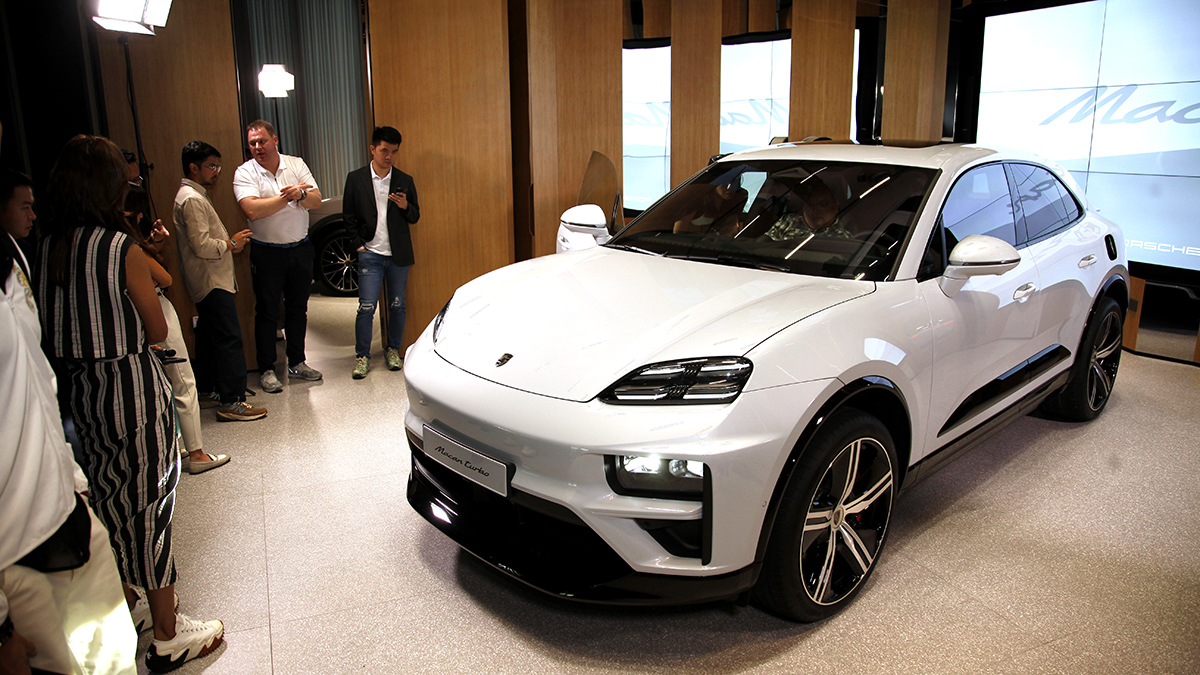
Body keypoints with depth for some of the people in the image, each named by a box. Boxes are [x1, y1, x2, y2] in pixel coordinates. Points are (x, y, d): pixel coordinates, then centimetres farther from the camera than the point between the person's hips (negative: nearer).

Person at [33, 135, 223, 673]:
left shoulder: (46, 247, 1)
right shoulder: (124, 250, -18)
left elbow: (54, 327, 7)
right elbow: (157, 331, -11)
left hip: (79, 387, 7)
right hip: (132, 384, -7)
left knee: (109, 498, 21)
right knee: (148, 502, 4)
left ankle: (129, 605, 41)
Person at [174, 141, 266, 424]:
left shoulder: (194, 195, 17)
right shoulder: (192, 199, -17)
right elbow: (201, 246, -24)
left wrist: (229, 242, 12)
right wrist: (231, 244, -10)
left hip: (206, 281, 11)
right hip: (211, 281, -11)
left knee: (210, 335, 20)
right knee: (229, 339, -12)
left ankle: (209, 387, 33)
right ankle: (231, 402, -12)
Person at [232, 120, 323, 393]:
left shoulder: (296, 164, 4)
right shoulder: (245, 173, -7)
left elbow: (316, 200, -3)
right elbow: (252, 209, -22)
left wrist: (301, 194, -24)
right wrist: (288, 197, -19)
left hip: (300, 247, 4)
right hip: (267, 253, -3)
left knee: (298, 308, 12)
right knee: (267, 312, 3)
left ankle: (297, 363, 25)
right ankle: (266, 370, 12)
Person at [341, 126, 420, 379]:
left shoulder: (405, 181, 5)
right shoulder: (356, 178, 2)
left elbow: (415, 217, 10)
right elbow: (348, 217, 7)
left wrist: (406, 206, -12)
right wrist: (358, 244, -3)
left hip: (398, 254, 2)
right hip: (370, 254, -2)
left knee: (397, 306, 8)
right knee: (366, 307, -4)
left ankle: (393, 350, 24)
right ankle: (362, 356, 8)